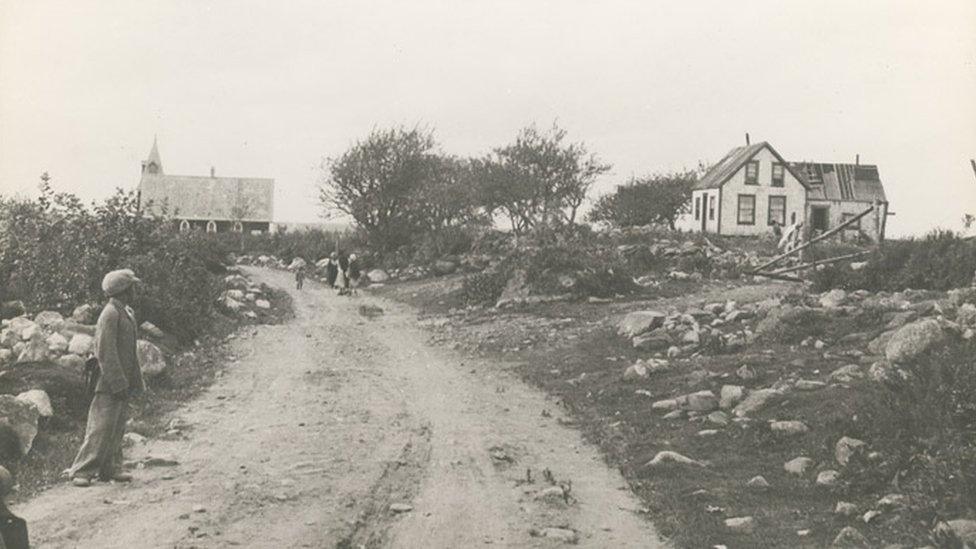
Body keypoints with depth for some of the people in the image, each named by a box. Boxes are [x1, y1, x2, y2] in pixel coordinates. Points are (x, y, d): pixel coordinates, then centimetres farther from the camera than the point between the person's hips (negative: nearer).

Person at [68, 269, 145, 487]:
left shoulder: (128, 313, 15)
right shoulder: (110, 313, -16)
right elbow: (105, 352, -20)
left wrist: (136, 381, 17)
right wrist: (118, 384, -22)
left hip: (122, 382, 9)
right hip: (110, 382, -9)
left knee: (117, 427, 11)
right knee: (101, 426, -9)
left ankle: (110, 469, 17)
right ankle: (81, 472, -5)